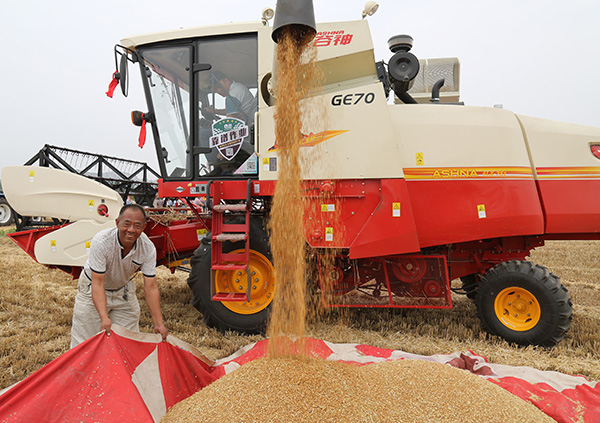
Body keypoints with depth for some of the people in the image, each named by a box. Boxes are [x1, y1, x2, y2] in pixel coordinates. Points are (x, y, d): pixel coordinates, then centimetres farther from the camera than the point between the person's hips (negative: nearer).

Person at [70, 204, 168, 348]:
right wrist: (104, 318, -43)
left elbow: (151, 287, -21)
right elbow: (98, 283, -31)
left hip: (124, 290, 3)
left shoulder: (148, 248, -24)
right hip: (92, 290, -2)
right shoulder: (101, 241, -33)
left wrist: (159, 323, -24)